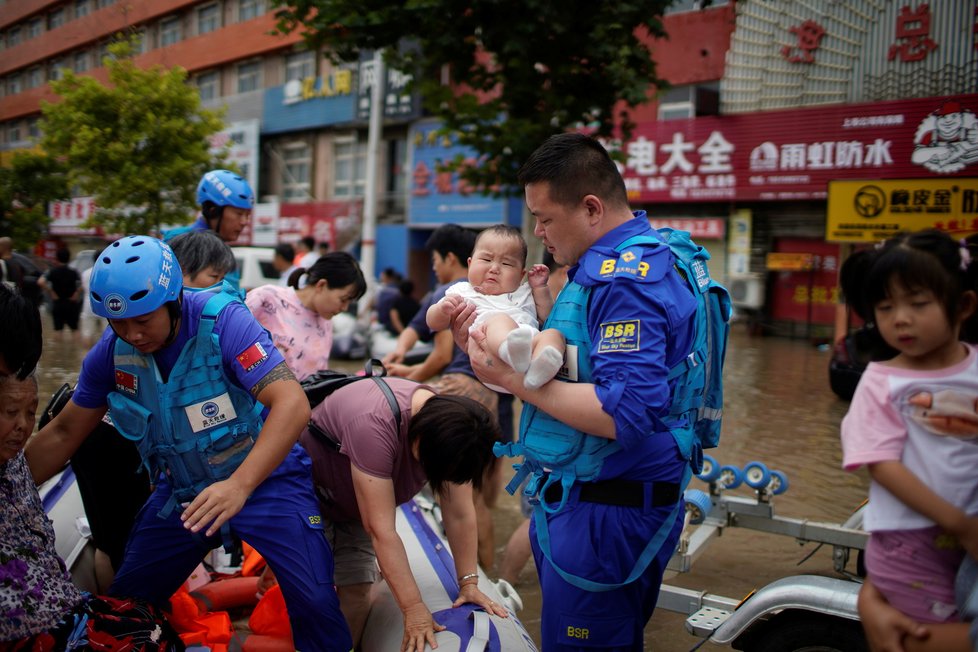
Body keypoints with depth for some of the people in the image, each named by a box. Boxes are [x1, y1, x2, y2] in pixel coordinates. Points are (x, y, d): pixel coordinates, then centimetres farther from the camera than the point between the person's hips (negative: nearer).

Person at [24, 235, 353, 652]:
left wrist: (238, 485, -44)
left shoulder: (222, 321, -23)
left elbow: (292, 403, -34)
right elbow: (63, 434, 7)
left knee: (315, 601, -19)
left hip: (264, 477, -5)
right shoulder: (111, 352, -7)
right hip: (181, 491, 5)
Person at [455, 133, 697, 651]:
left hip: (609, 512, -10)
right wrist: (491, 349, 3)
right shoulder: (604, 265, 12)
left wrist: (514, 380, -24)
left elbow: (625, 414, -30)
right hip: (577, 496, 10)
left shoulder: (627, 281, -21)